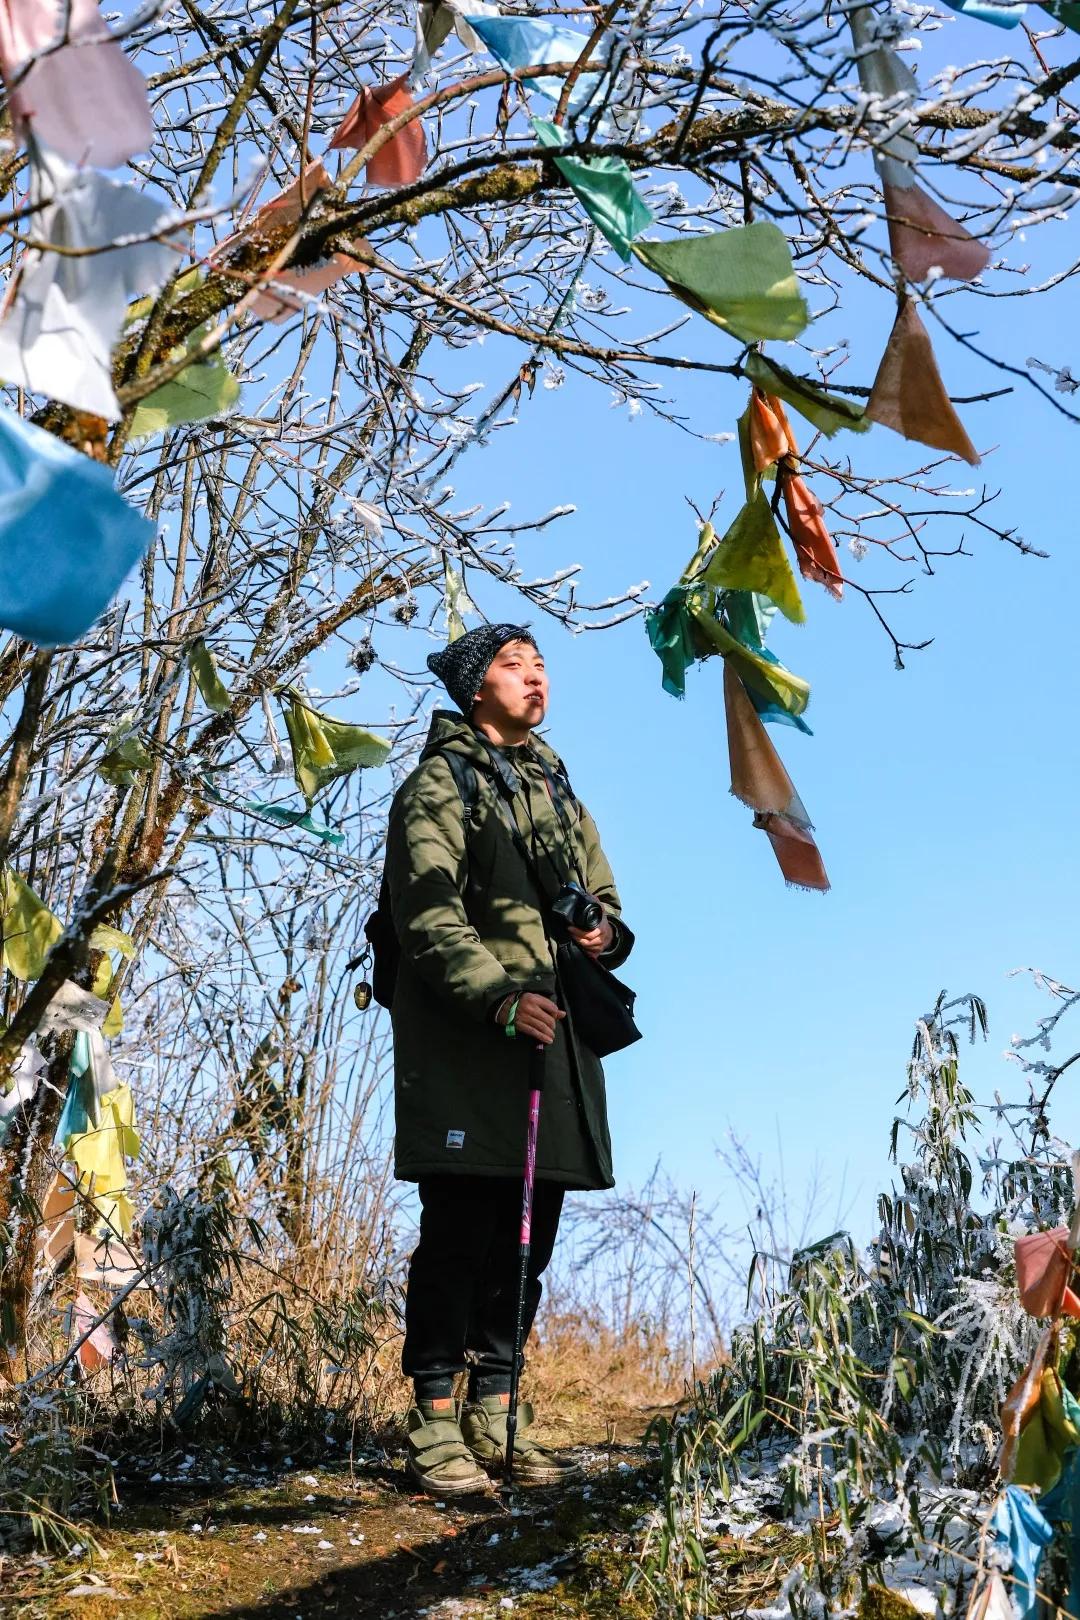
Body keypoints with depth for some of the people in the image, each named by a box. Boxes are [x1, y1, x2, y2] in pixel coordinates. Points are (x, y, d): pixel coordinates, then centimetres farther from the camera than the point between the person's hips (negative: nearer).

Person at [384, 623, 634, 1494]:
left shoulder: (558, 792, 22)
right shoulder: (439, 783, 0)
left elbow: (604, 896, 24)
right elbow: (430, 917, -11)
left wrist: (608, 932, 0)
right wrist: (499, 996, -23)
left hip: (553, 1035, 7)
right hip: (465, 1042, -6)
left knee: (528, 1236, 8)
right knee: (458, 1231, -6)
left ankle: (495, 1411, 18)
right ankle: (436, 1418, 4)